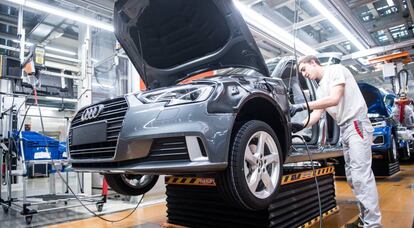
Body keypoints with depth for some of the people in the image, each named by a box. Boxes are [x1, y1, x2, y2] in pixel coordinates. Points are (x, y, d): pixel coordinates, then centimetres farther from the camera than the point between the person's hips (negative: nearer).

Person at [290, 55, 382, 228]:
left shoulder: (335, 70, -6)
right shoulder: (321, 89, 18)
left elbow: (334, 99, -19)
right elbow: (317, 112, 8)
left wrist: (302, 106, -21)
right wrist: (301, 125, -10)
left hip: (357, 124, -9)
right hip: (344, 128, 9)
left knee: (361, 175, -15)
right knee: (352, 176, 8)